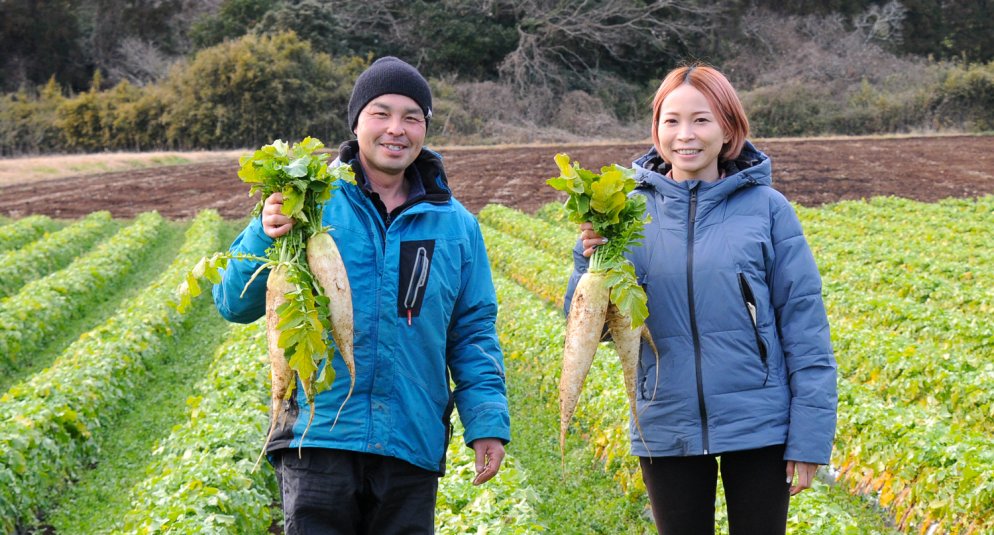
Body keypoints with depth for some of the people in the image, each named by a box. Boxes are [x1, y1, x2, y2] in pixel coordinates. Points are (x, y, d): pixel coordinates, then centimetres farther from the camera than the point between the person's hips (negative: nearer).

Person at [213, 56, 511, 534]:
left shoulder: (455, 225, 11)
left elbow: (474, 333, 15)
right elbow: (235, 305, -1)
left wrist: (487, 420, 3)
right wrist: (265, 237, -19)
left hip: (413, 445, 3)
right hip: (318, 439, -3)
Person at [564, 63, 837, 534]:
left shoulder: (766, 208, -5)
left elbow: (804, 323, -3)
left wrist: (810, 438, -6)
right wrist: (591, 262, -18)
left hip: (759, 429, -2)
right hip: (668, 433, 2)